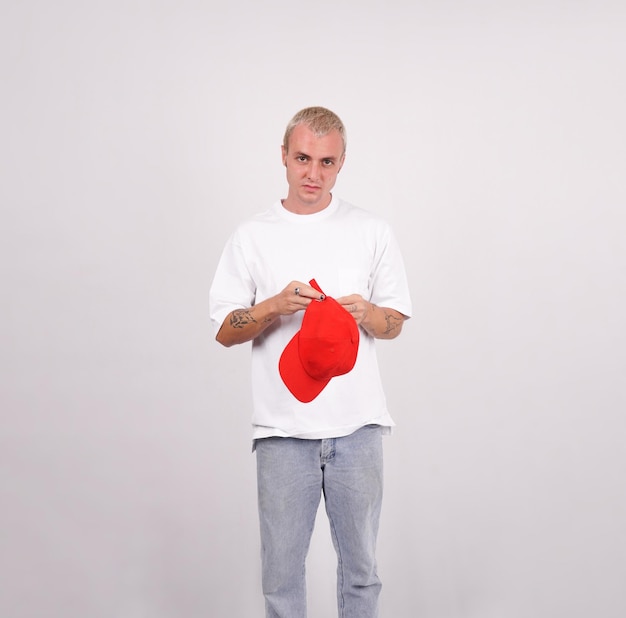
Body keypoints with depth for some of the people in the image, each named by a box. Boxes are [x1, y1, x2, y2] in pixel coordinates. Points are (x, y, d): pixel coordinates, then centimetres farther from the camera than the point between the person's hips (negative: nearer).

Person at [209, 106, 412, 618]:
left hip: (357, 425, 1)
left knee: (360, 562, 11)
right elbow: (225, 331, 3)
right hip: (282, 429, 0)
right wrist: (274, 305, -15)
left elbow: (395, 323, 9)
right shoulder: (252, 237, 4)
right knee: (282, 565, 8)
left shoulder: (373, 232, 6)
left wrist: (365, 313, -13)